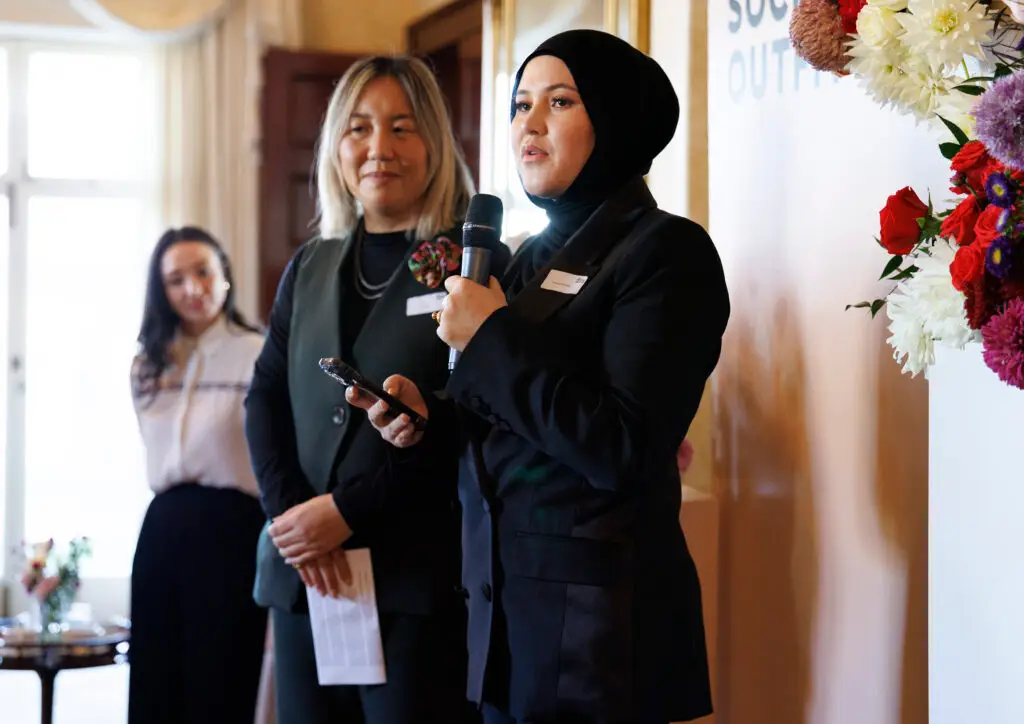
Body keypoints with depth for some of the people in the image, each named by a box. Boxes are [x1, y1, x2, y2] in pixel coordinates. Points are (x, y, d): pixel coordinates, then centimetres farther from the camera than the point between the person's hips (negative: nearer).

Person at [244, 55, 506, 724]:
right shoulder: (309, 269, 15)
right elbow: (266, 400, 10)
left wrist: (348, 510, -15)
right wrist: (291, 512, -7)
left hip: (422, 580, -5)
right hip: (304, 575, 5)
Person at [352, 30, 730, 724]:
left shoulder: (666, 251, -11)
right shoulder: (535, 259, 13)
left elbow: (624, 451, -21)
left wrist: (491, 338, -16)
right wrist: (430, 413, 1)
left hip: (597, 616, -8)